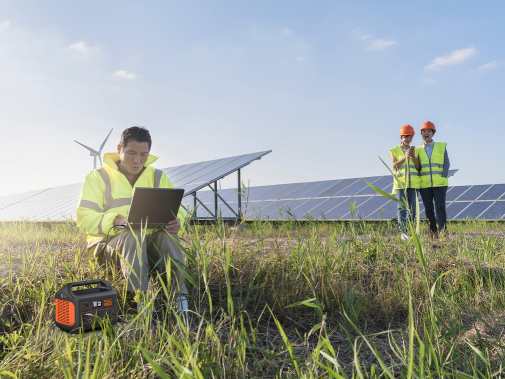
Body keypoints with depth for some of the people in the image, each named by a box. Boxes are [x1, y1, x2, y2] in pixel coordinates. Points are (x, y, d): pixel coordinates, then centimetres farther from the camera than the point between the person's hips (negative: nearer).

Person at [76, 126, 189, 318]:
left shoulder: (158, 177, 15)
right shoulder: (98, 177, 5)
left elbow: (176, 211, 10)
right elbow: (84, 218, -6)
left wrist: (176, 223, -17)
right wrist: (117, 221, -24)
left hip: (150, 244, 3)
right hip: (110, 243, -2)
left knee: (167, 235, -30)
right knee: (134, 235, -35)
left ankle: (180, 300, -36)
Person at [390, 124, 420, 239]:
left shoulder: (415, 150, 15)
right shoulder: (394, 150, 7)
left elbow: (418, 167, 9)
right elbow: (394, 165, -5)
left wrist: (413, 156, -6)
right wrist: (405, 157, -15)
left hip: (413, 183, 3)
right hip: (400, 183, -2)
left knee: (412, 209, 2)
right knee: (402, 208, -6)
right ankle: (403, 231, -4)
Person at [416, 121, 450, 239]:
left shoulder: (441, 146, 8)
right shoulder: (418, 150, 11)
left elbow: (446, 163, 6)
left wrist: (443, 178, -6)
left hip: (439, 184, -1)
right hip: (424, 184, 2)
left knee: (440, 207, -7)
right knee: (428, 209, 3)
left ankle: (442, 231, -5)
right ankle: (433, 231, 9)